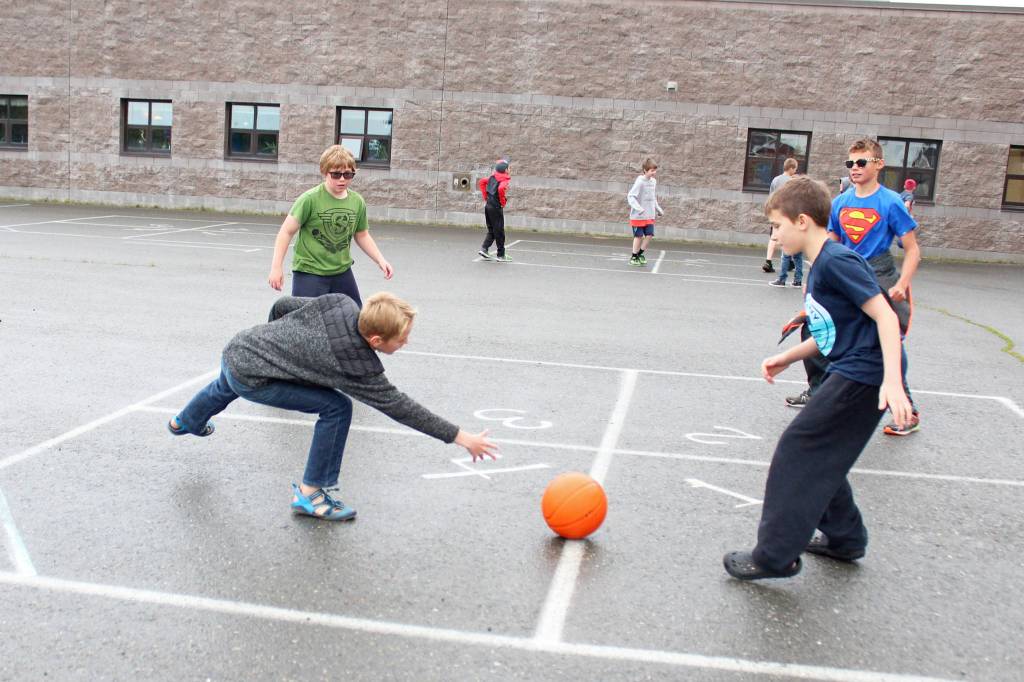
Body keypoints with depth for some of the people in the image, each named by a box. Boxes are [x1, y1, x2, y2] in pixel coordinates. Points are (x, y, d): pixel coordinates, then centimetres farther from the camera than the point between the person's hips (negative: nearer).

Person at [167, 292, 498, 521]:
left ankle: (185, 422, 76)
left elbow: (283, 305, 3)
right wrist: (460, 436, -21)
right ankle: (310, 493, 0)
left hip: (237, 347, 8)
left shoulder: (341, 303, -10)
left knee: (225, 389, 42)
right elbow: (399, 407, -22)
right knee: (337, 408, -13)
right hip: (250, 378, -8)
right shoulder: (360, 368, -25)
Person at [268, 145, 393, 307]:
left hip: (342, 272, 5)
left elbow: (362, 235, 17)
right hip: (309, 273, -5)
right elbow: (287, 231, -11)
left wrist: (380, 260, 8)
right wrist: (276, 267, -15)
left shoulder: (358, 202, 1)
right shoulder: (310, 199, -15)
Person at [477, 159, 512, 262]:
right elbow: (501, 189, -32)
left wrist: (485, 197, 16)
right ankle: (501, 255, 10)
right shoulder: (505, 180, -13)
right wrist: (503, 202, -17)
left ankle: (484, 249, 4)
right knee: (499, 232, 3)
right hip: (496, 207, -7)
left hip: (488, 206, 7)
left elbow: (482, 181, 17)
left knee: (491, 230, 17)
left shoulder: (492, 177, 9)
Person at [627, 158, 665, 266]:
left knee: (650, 235, 1)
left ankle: (640, 253, 19)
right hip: (638, 216, -6)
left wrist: (658, 209, 15)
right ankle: (634, 257, 16)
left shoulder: (653, 181, 6)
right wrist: (639, 208, -29)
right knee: (639, 236, 0)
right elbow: (630, 196, -20)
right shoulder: (640, 182, -16)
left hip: (650, 215, 6)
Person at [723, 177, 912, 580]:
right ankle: (843, 537, 32)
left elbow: (885, 316, -21)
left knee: (797, 451, -8)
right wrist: (788, 357, 15)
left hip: (864, 374, -10)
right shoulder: (818, 267, 16)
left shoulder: (836, 261, -15)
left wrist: (892, 381, -29)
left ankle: (775, 555, -4)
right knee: (819, 456, 18)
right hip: (852, 372, 10)